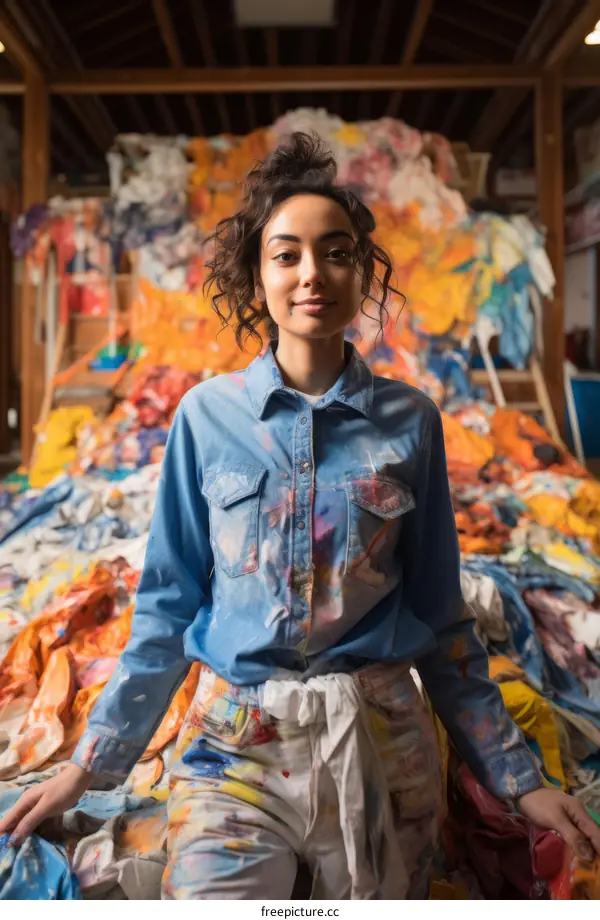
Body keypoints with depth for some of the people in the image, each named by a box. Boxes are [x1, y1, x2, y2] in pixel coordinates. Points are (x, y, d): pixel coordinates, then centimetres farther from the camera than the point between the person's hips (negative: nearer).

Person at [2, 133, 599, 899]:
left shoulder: (410, 421, -3)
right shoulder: (208, 415, -3)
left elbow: (440, 615, 4)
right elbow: (168, 606, 3)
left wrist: (518, 777, 5)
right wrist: (89, 764, 5)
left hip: (378, 739, 1)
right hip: (234, 739, 0)